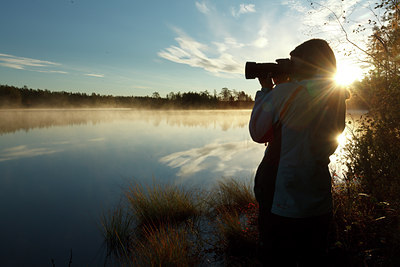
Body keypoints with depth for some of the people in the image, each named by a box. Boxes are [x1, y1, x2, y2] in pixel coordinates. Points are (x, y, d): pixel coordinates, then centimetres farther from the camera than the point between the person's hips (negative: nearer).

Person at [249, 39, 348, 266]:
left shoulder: (285, 92, -18)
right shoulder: (338, 98, 2)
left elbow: (258, 134, -6)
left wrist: (266, 90, 3)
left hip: (282, 205, -6)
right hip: (320, 205, 6)